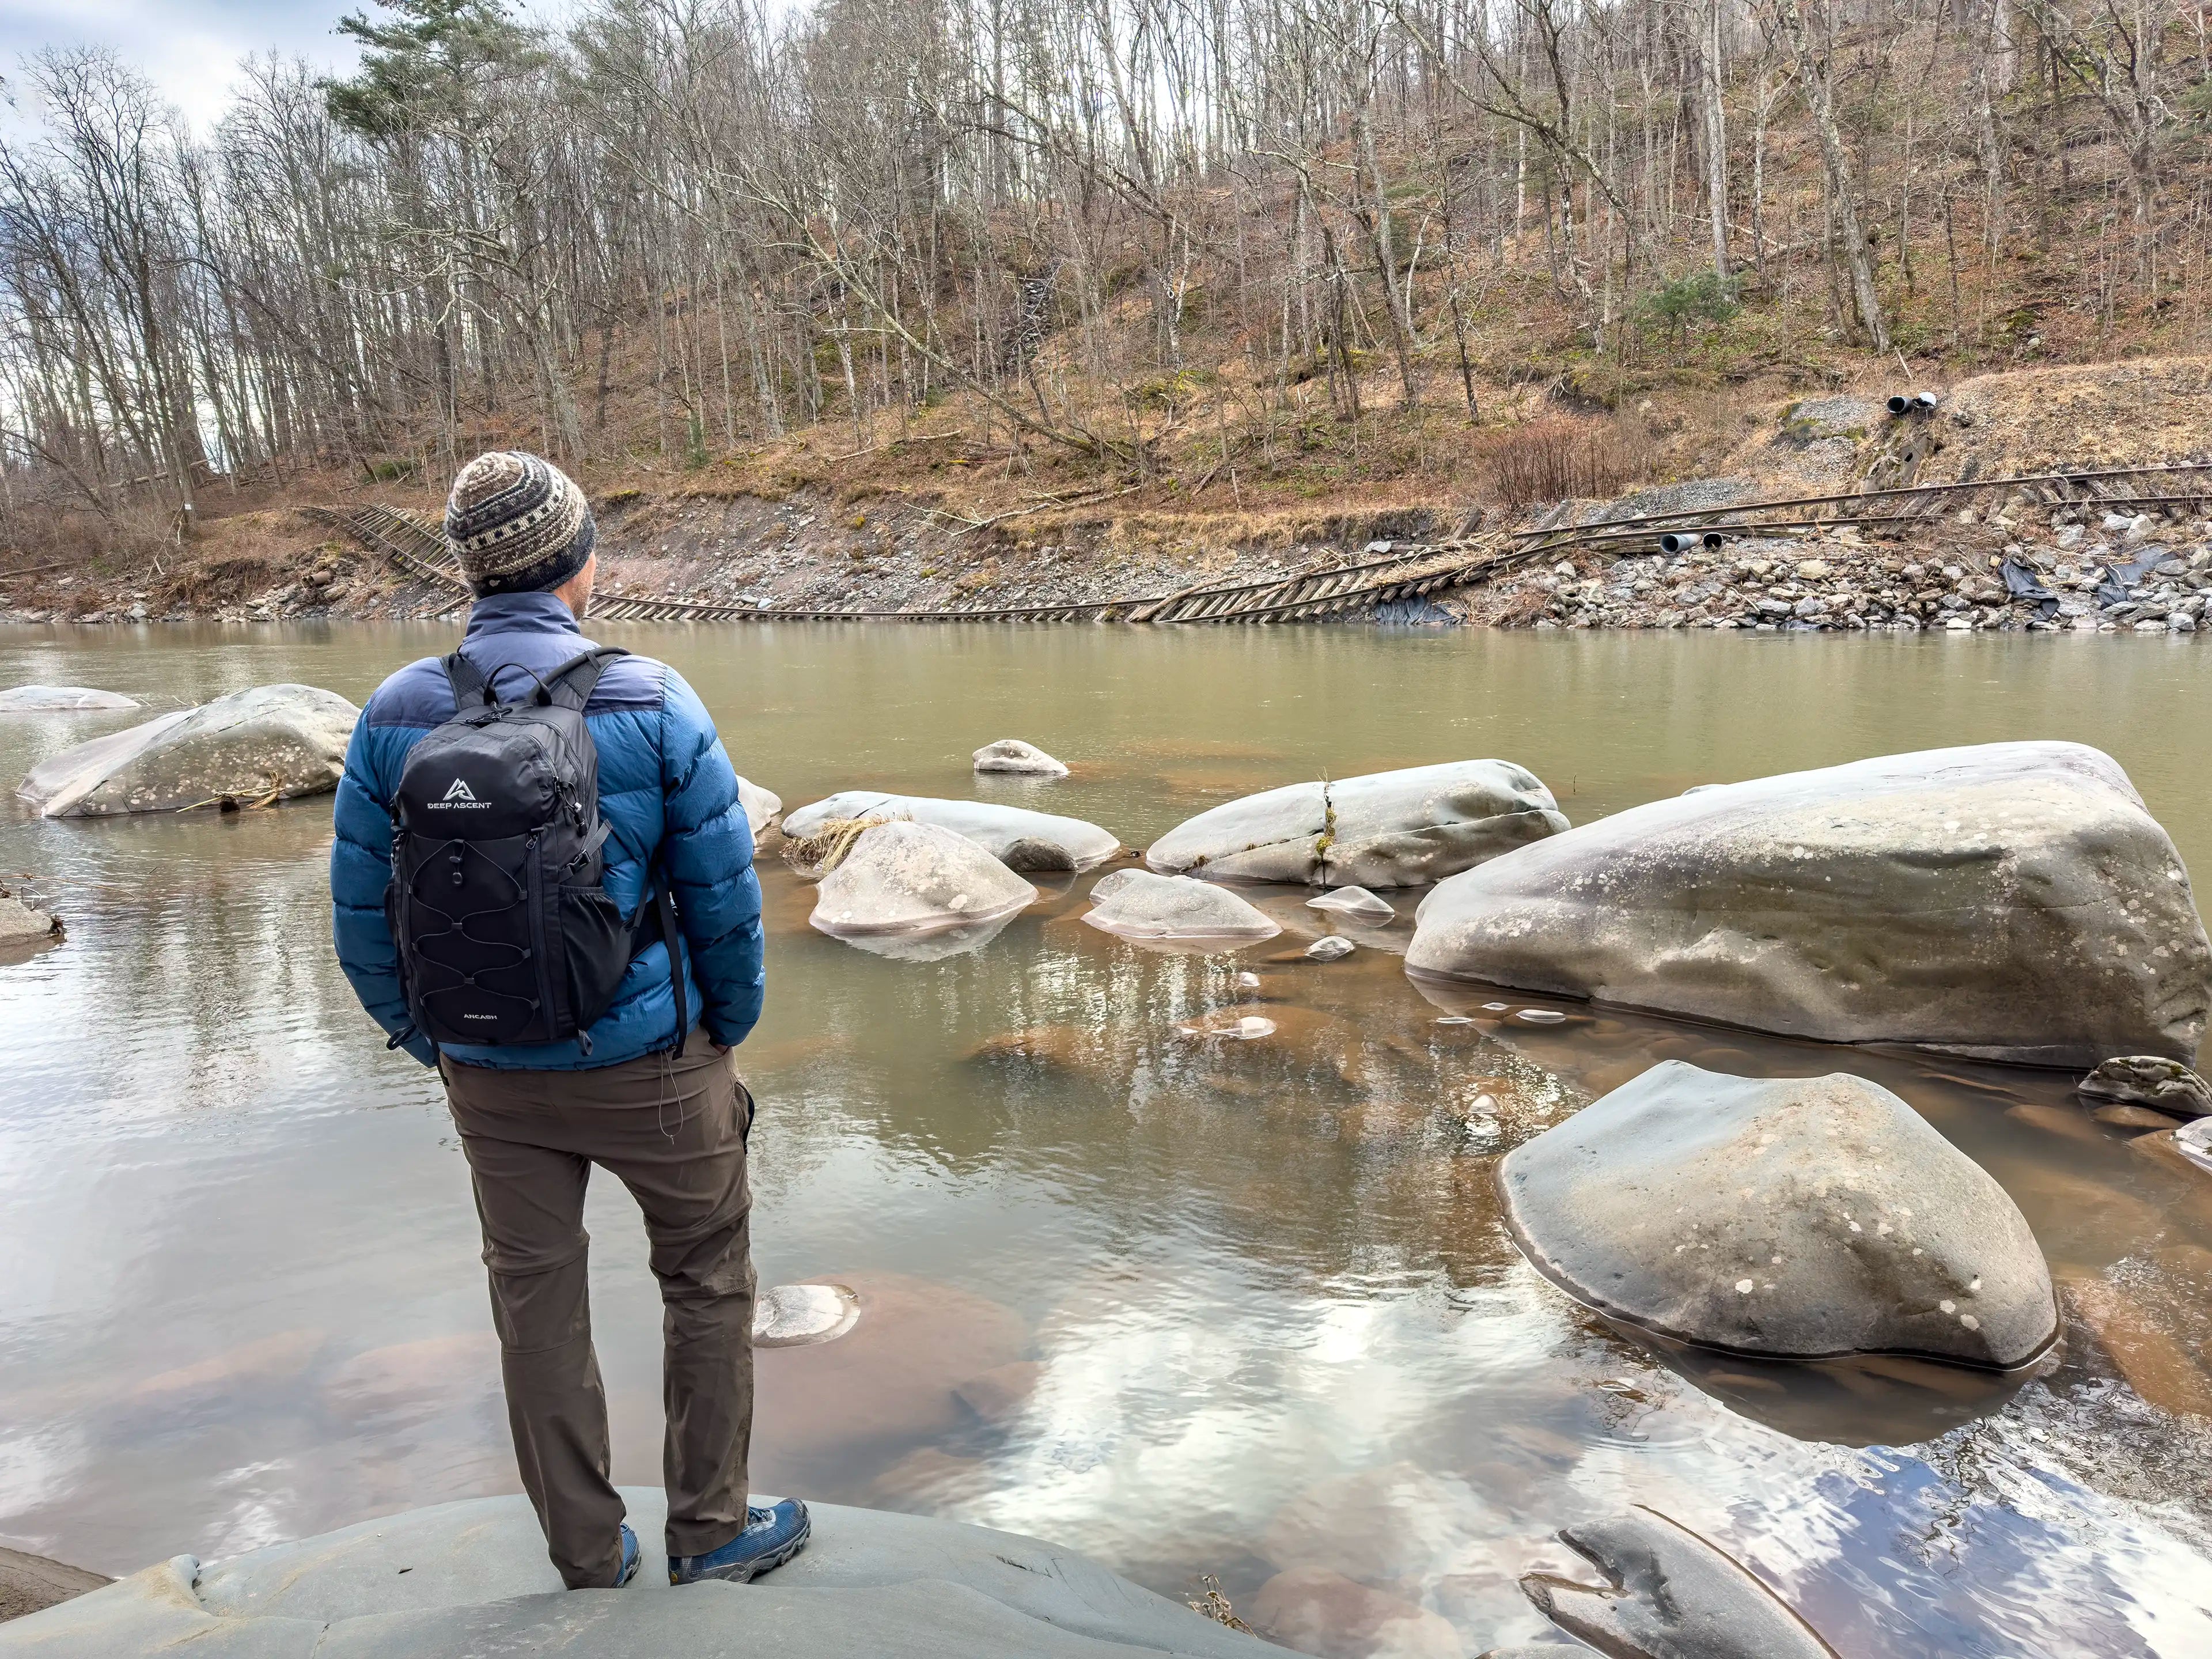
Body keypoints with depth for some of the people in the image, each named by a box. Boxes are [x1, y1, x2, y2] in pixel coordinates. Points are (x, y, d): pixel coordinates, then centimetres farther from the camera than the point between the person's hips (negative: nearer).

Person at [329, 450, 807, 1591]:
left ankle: (589, 1562, 34)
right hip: (648, 1063, -3)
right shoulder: (651, 703, -15)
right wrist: (729, 1031, 6)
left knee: (536, 1304, 18)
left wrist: (430, 1044, 14)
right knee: (707, 1280, 18)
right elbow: (725, 900, -11)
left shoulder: (394, 716, -7)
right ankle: (709, 1531, 30)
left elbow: (363, 921, 0)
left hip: (491, 1075, 3)